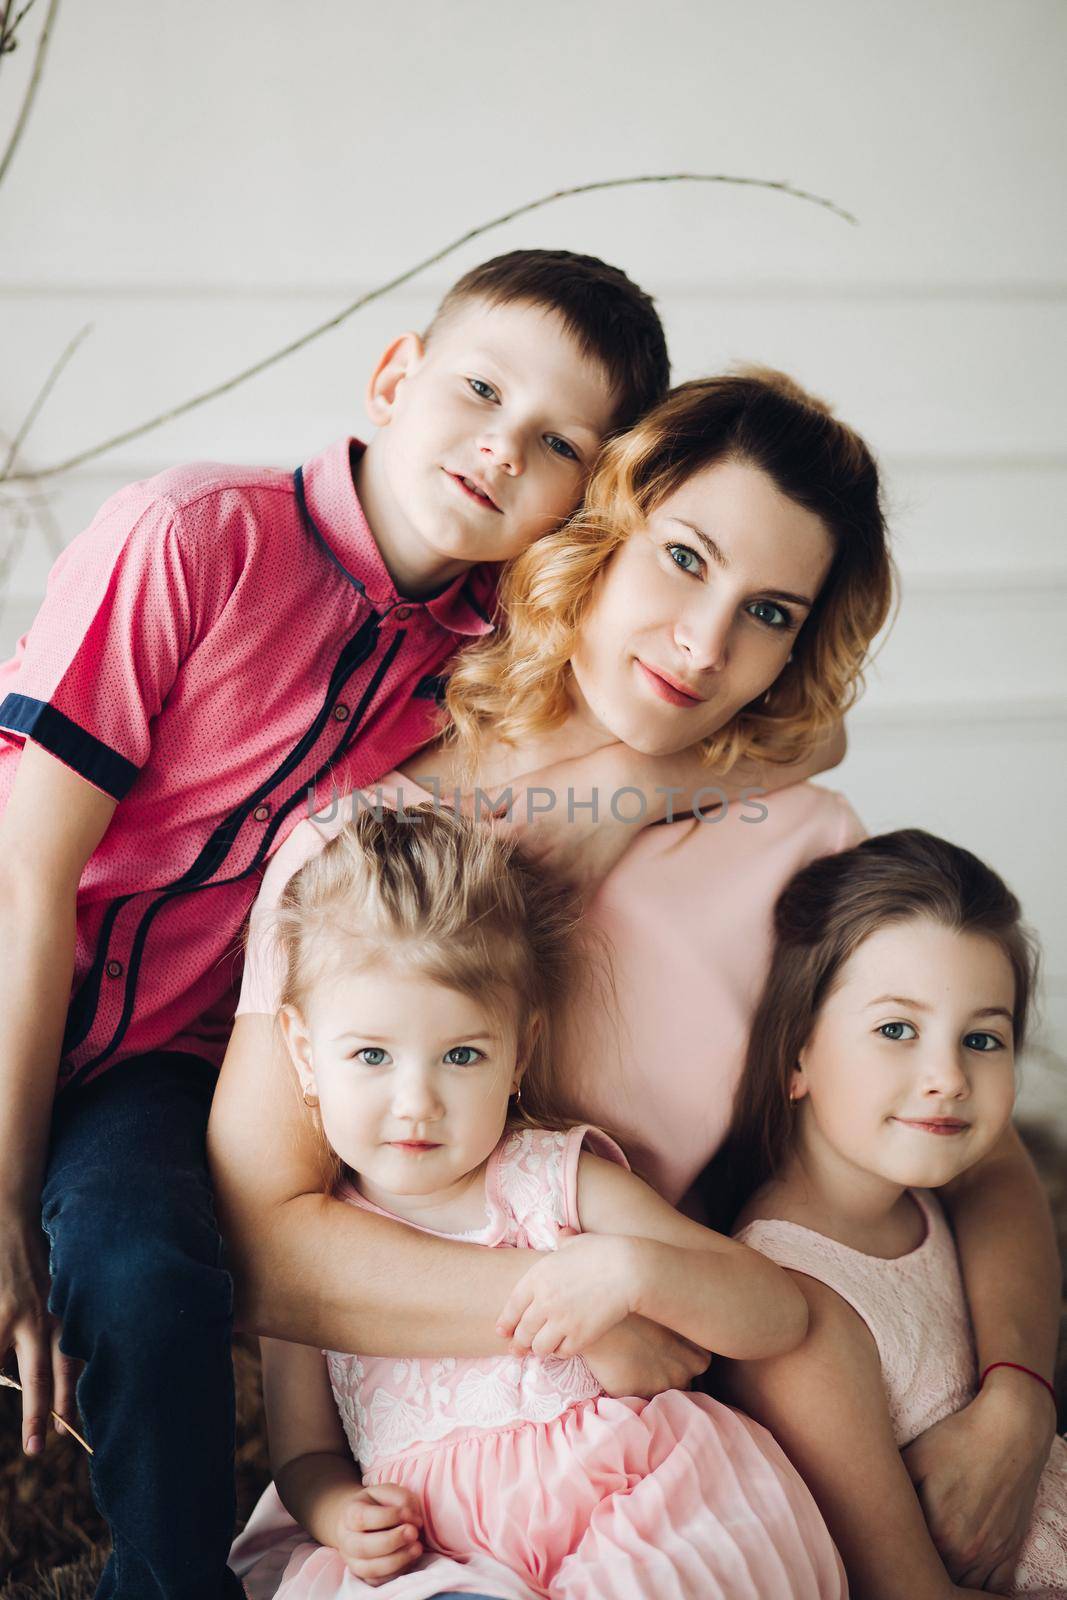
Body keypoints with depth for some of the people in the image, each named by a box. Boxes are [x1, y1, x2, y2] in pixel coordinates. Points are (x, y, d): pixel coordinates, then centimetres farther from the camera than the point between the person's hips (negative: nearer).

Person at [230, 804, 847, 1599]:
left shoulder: (563, 1181, 3)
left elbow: (781, 1313, 0)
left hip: (630, 1503, 1)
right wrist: (339, 1513, -10)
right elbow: (304, 1450, 14)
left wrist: (633, 1267, -18)